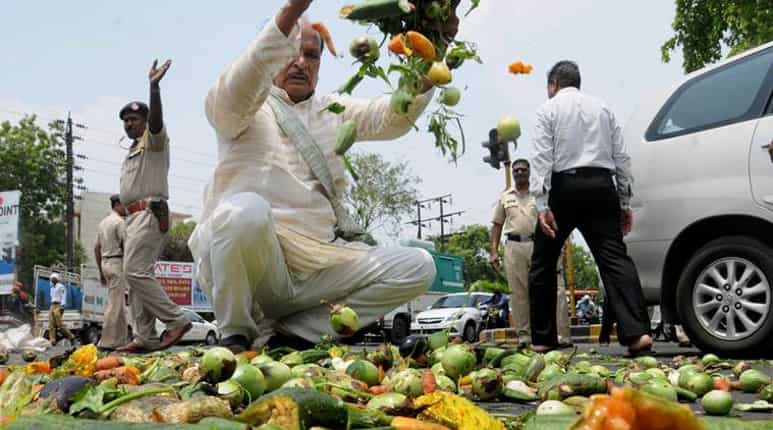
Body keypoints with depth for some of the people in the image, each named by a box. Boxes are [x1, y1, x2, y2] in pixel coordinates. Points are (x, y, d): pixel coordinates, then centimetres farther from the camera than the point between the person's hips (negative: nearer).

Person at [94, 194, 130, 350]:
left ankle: (122, 338, 15)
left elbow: (97, 248, 17)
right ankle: (107, 342, -6)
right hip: (118, 263, -9)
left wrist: (101, 271, 20)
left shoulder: (103, 222, 16)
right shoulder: (119, 222, -10)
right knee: (114, 304, -7)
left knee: (118, 304, 13)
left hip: (105, 263, 9)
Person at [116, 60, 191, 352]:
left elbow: (156, 120, -23)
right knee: (137, 274, 5)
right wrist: (128, 227, 21)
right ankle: (145, 338, 6)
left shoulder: (153, 139, 1)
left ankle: (176, 320, -16)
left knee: (135, 271, -19)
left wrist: (154, 88, -40)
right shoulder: (132, 151, 28)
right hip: (134, 216, 10)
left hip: (149, 213, -10)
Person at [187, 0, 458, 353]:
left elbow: (392, 117, 4)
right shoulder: (244, 106, 5)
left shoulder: (332, 111, 19)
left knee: (418, 267, -9)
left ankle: (282, 331, -11)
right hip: (253, 258, -5)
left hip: (320, 263, 5)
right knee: (247, 210, -37)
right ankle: (236, 334, -11)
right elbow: (231, 95, -20)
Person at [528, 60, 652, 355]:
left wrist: (542, 205, -12)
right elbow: (621, 157, 13)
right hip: (601, 186, 3)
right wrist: (624, 203, 14)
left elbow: (542, 158, -6)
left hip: (564, 187, -3)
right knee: (614, 257, -5)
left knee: (543, 262, 8)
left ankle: (543, 339, 10)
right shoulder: (602, 108, 19)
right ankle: (636, 332, -21)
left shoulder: (549, 109, 7)